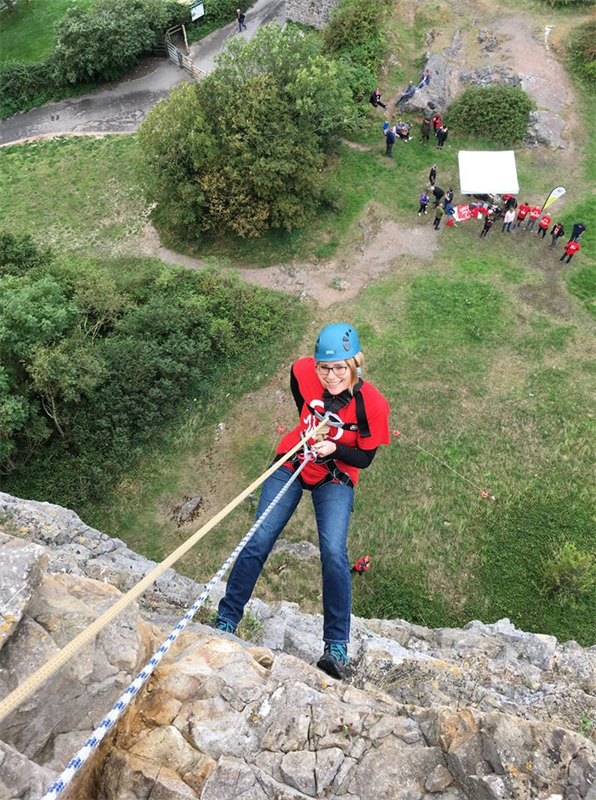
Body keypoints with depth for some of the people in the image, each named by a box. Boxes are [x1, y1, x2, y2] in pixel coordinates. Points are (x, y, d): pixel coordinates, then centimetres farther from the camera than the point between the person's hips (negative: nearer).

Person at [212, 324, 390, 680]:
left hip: (336, 479, -2)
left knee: (333, 551, -18)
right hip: (293, 463, 2)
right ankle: (226, 619, 16)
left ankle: (337, 645, -1)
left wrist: (334, 449, -29)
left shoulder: (372, 404, -23)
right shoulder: (303, 372, -18)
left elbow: (364, 458, -13)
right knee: (259, 541, -2)